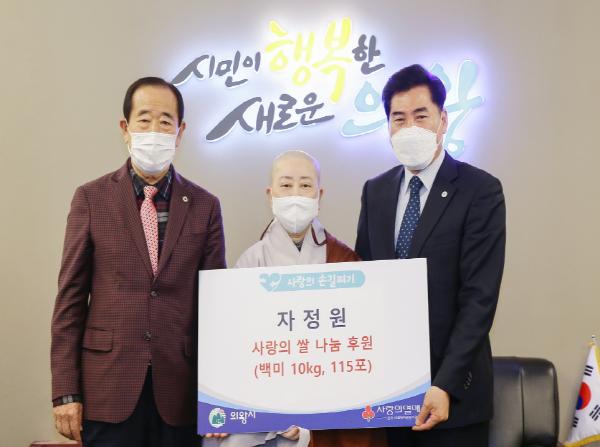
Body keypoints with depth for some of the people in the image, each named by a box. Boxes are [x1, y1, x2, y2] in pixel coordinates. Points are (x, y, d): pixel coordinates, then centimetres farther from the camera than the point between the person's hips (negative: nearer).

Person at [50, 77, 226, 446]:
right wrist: (66, 392, -4)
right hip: (108, 389, -1)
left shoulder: (205, 206, 5)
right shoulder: (92, 198, 2)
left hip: (180, 391, 1)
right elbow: (71, 298, 0)